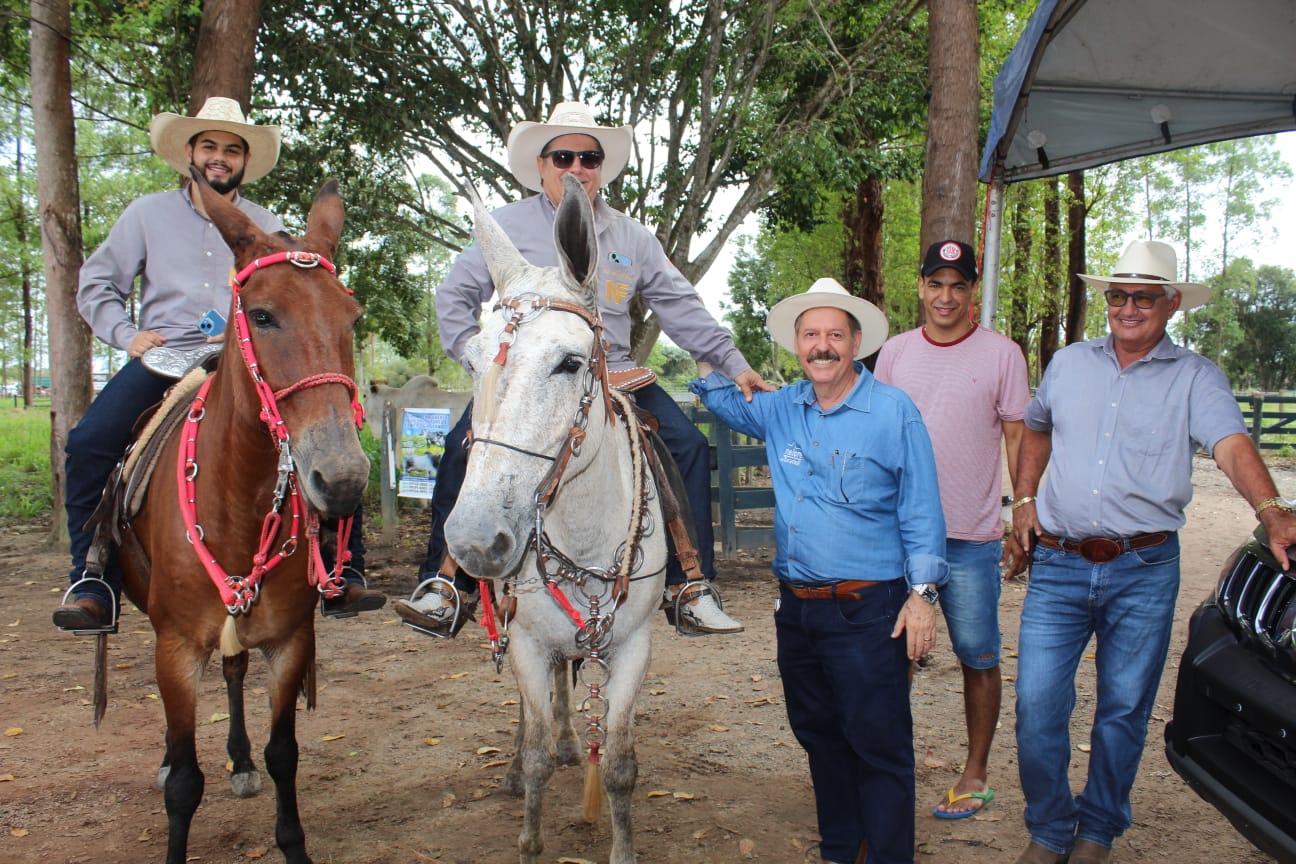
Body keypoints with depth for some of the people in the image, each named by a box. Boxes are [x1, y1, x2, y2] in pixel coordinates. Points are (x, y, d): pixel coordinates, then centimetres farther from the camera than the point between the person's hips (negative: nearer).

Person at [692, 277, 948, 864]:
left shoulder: (894, 412, -8)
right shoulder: (780, 409, 6)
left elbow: (920, 511, -7)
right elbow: (725, 403, 24)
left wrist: (922, 593, -11)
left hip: (868, 610, -6)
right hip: (796, 607, 6)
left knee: (879, 745, -1)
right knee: (818, 736, 18)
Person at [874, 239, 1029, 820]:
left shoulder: (1002, 353, -2)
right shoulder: (895, 352, 7)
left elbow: (1018, 440, 0)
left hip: (972, 537, -2)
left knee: (978, 658, 6)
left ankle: (976, 773, 20)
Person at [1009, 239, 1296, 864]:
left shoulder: (1195, 378, 0)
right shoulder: (1069, 364, 11)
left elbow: (1232, 446, -17)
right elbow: (1037, 429, 27)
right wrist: (1024, 498, 13)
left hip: (1145, 571, -2)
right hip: (1058, 566, 2)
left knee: (1124, 711, 9)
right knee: (1037, 705, -1)